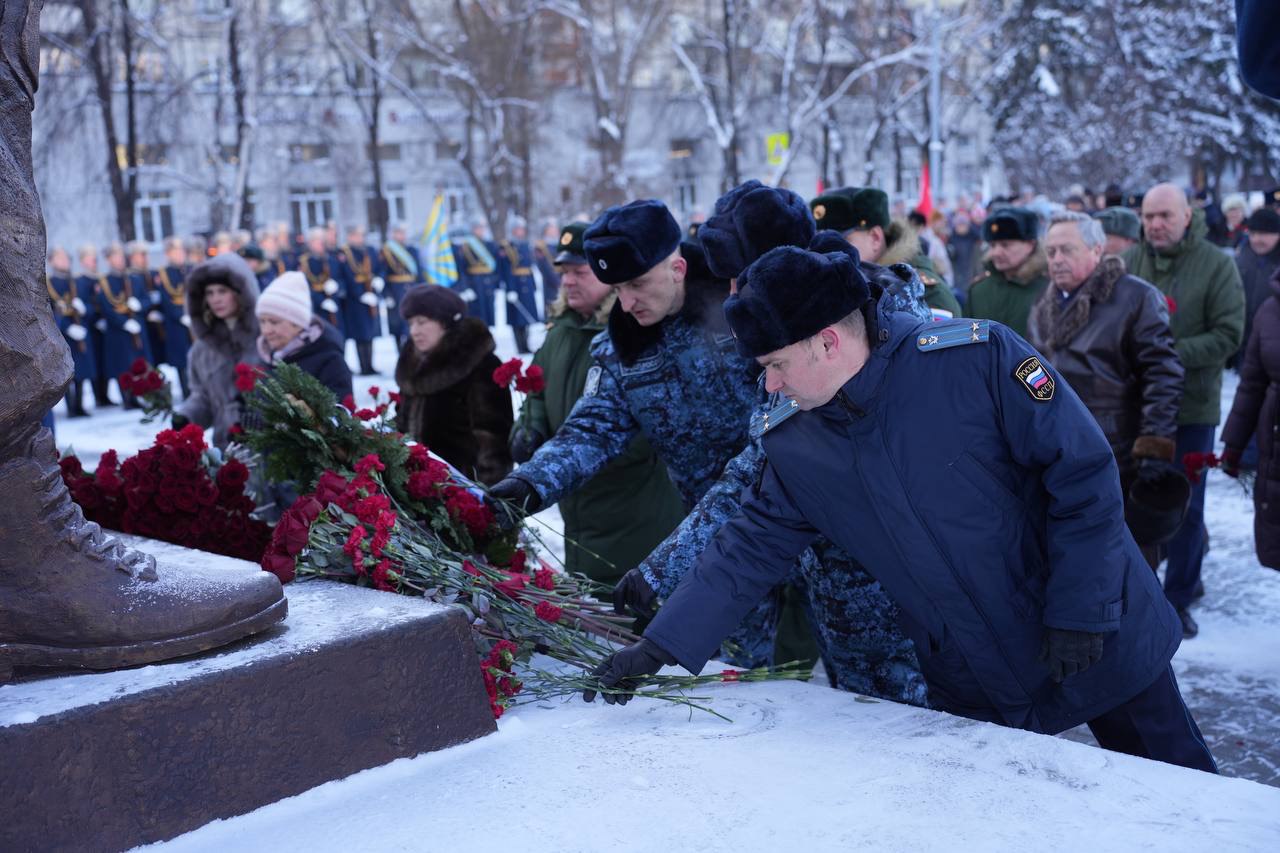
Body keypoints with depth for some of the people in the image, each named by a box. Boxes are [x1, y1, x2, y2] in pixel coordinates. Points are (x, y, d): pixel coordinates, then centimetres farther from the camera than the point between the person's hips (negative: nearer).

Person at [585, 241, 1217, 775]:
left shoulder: (978, 358, -22)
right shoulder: (796, 452, -6)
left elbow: (1083, 471, -17)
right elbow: (745, 552, -2)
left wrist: (1079, 611, -18)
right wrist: (657, 648, -9)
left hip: (1103, 646, -3)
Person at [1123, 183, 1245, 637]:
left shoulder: (1216, 265, -6)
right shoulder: (1129, 261, 0)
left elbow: (1228, 335, -11)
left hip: (1191, 407, -2)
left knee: (1185, 508, 7)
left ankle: (1178, 600, 20)